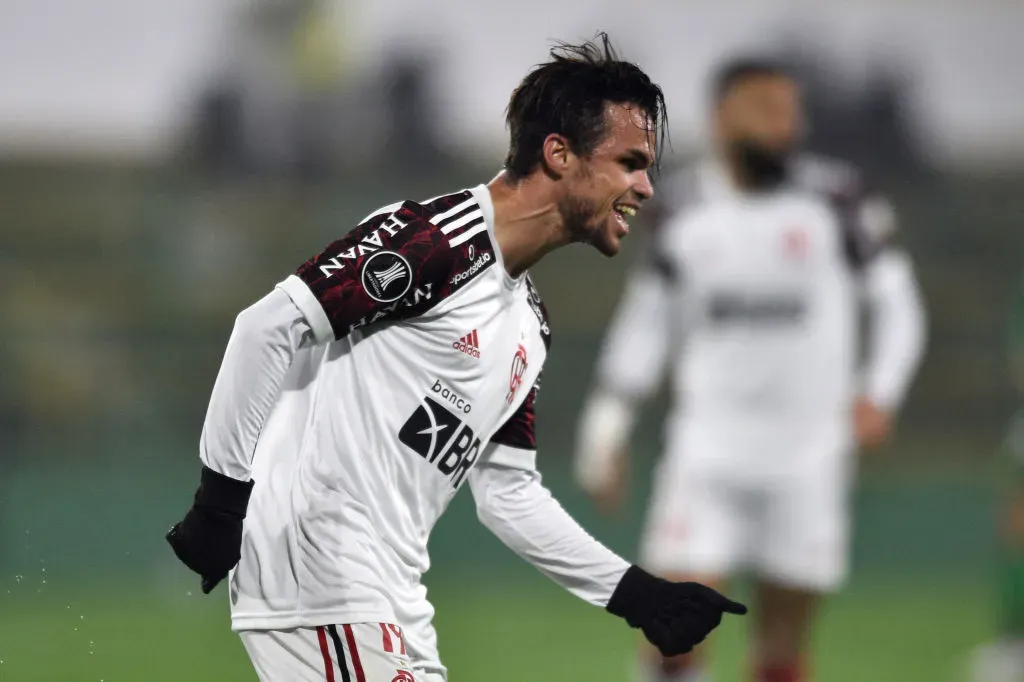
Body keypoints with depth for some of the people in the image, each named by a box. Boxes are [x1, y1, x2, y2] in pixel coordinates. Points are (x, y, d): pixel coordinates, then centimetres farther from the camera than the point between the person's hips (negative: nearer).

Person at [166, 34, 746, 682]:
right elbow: (269, 328, -17)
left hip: (390, 603, 10)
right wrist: (222, 498, -17)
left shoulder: (529, 324, 18)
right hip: (314, 567, -10)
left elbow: (508, 493, 22)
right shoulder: (441, 237, -12)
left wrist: (634, 591, 14)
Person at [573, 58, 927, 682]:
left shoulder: (836, 198, -2)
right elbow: (647, 322, 14)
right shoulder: (685, 206, 6)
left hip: (809, 450, -1)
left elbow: (898, 303, 3)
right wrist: (606, 426, 10)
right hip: (709, 444, 1)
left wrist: (880, 394, -11)